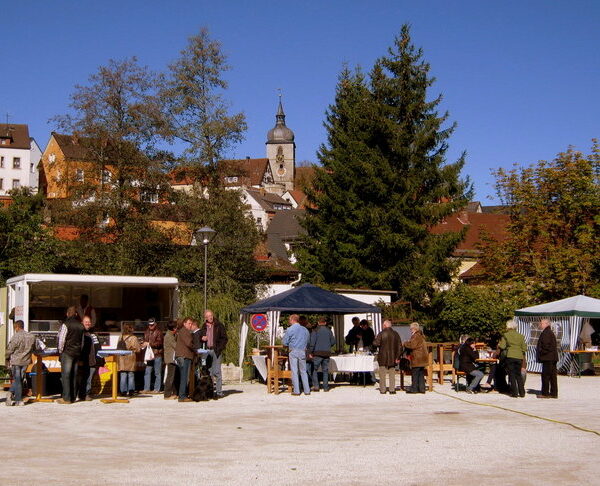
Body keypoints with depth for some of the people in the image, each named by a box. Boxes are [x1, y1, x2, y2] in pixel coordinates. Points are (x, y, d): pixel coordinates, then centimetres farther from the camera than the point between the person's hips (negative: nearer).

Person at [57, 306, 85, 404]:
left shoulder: (66, 324, -10)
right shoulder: (81, 326, 8)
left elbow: (61, 339, -11)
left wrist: (60, 351, 1)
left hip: (67, 352, -6)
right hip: (77, 354, 6)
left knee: (66, 375, -4)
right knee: (74, 375, 9)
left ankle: (66, 398, -6)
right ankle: (73, 397, 12)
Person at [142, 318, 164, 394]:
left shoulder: (158, 332, -5)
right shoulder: (146, 331, 15)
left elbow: (159, 343, -14)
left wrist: (150, 344, -19)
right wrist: (144, 344, 4)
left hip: (157, 354, -6)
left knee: (157, 373, 0)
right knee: (147, 372, 6)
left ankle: (157, 389, 5)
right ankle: (147, 388, 10)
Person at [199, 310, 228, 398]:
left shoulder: (219, 326, 0)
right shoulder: (204, 327, 14)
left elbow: (224, 338, -1)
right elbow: (200, 337, 26)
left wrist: (219, 348, -11)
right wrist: (202, 338, 2)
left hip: (216, 351, -5)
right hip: (207, 351, 5)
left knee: (217, 372, -8)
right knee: (209, 372, 4)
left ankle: (219, 392, -6)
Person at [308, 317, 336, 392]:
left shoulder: (315, 331, -4)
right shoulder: (329, 331, 7)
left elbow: (312, 342, -10)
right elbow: (333, 342, 9)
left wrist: (310, 352, -4)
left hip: (317, 353, -3)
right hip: (327, 353, 3)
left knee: (315, 370, 5)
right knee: (325, 370, 9)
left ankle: (316, 386, -4)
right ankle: (325, 387, 8)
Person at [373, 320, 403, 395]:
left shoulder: (381, 334, -8)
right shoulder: (396, 334, 2)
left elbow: (376, 343, -14)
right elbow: (400, 346, 1)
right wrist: (398, 357, 5)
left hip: (383, 357, -3)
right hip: (392, 358, 3)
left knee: (382, 374, 5)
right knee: (392, 374, 9)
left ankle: (382, 390, 5)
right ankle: (392, 389, 5)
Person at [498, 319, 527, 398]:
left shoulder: (505, 335, -1)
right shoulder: (520, 336, 10)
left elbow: (502, 346, -7)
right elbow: (524, 348, 9)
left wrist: (499, 345, 13)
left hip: (510, 356, -4)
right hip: (519, 357, 4)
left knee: (512, 374, 2)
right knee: (518, 374, 13)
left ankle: (514, 393, -2)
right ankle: (522, 392, 8)